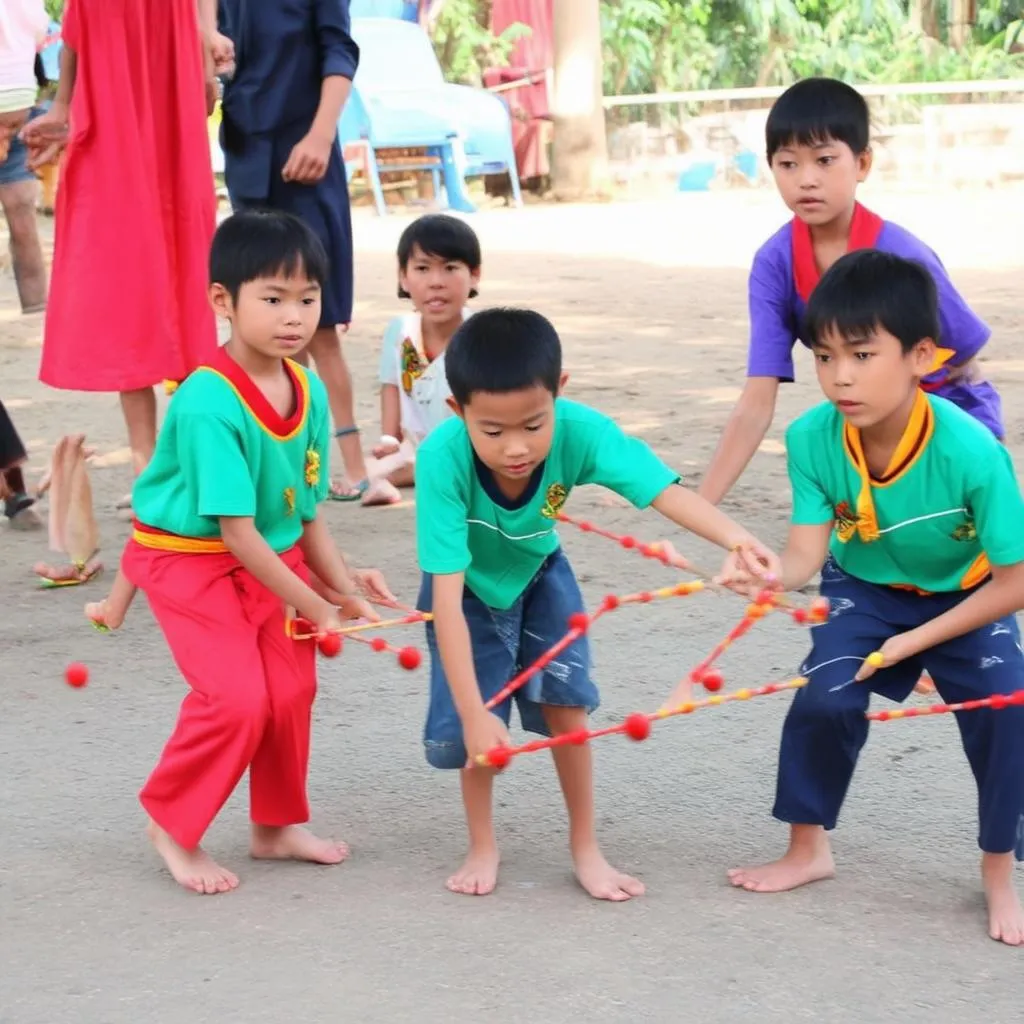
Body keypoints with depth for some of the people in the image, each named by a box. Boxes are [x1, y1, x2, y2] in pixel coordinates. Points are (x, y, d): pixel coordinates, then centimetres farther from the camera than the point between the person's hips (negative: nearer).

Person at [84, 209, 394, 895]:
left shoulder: (310, 393, -7)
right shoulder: (209, 406, -29)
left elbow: (305, 512, 3)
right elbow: (236, 533, -26)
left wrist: (343, 586, -6)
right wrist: (316, 608, -21)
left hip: (274, 557, 7)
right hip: (190, 559, -7)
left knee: (292, 688, 3)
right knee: (236, 697, -16)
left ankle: (276, 827, 24)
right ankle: (172, 826, 6)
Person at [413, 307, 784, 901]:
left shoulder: (578, 431, -36)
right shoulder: (442, 459, -40)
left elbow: (665, 491, -45)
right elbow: (446, 596, -40)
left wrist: (736, 539, -65)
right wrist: (474, 714, -43)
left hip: (538, 575, 2)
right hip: (468, 588, -2)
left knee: (564, 702, -7)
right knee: (476, 728, -7)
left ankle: (586, 847, 12)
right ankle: (484, 848, 19)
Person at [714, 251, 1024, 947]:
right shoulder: (812, 439, -27)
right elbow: (807, 553, -27)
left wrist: (914, 641, -24)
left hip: (966, 600, -2)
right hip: (866, 590, 2)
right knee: (824, 699, -16)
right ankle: (808, 849, 10)